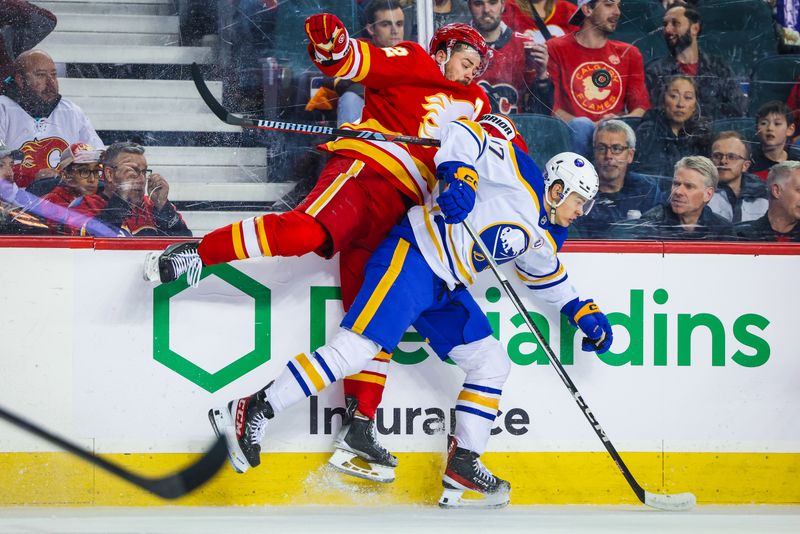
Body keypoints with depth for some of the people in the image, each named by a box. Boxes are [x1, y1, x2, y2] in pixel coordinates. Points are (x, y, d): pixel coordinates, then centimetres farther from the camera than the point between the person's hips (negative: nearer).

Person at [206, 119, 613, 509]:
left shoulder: (543, 238, 21)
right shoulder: (521, 176, -4)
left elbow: (548, 276, 40)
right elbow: (463, 133, -10)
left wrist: (581, 312, 30)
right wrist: (457, 174, -26)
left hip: (446, 290, 10)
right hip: (412, 257, -10)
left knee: (492, 365, 6)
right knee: (358, 347, -20)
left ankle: (461, 471, 6)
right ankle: (251, 413, -20)